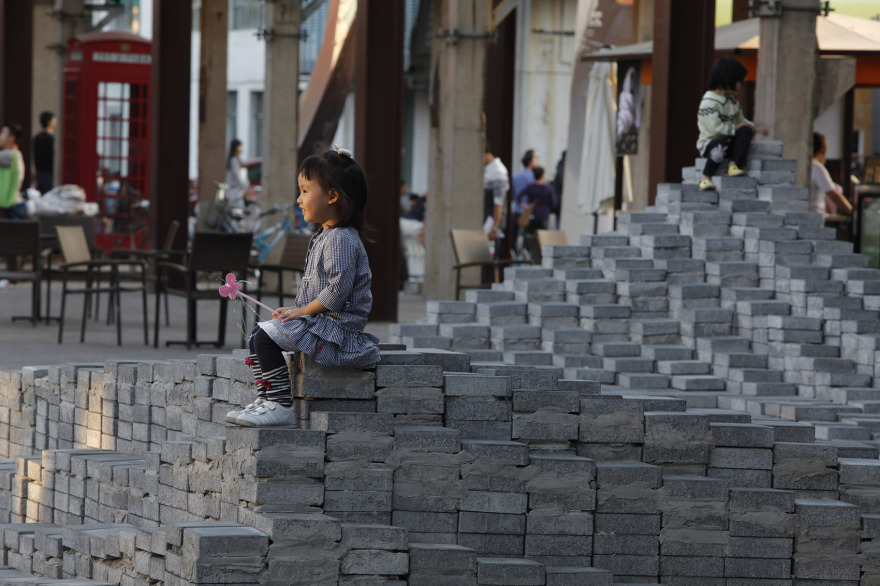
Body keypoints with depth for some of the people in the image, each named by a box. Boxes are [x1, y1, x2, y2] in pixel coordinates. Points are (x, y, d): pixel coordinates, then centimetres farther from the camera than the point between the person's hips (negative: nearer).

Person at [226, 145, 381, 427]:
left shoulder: (342, 240, -17)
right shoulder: (323, 237, 17)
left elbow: (337, 290, -24)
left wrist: (302, 311, -17)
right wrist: (295, 310, 9)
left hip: (335, 331, -11)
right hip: (320, 323, 11)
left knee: (267, 336, -21)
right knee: (256, 335, 10)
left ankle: (282, 406, -20)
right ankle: (265, 400, 7)